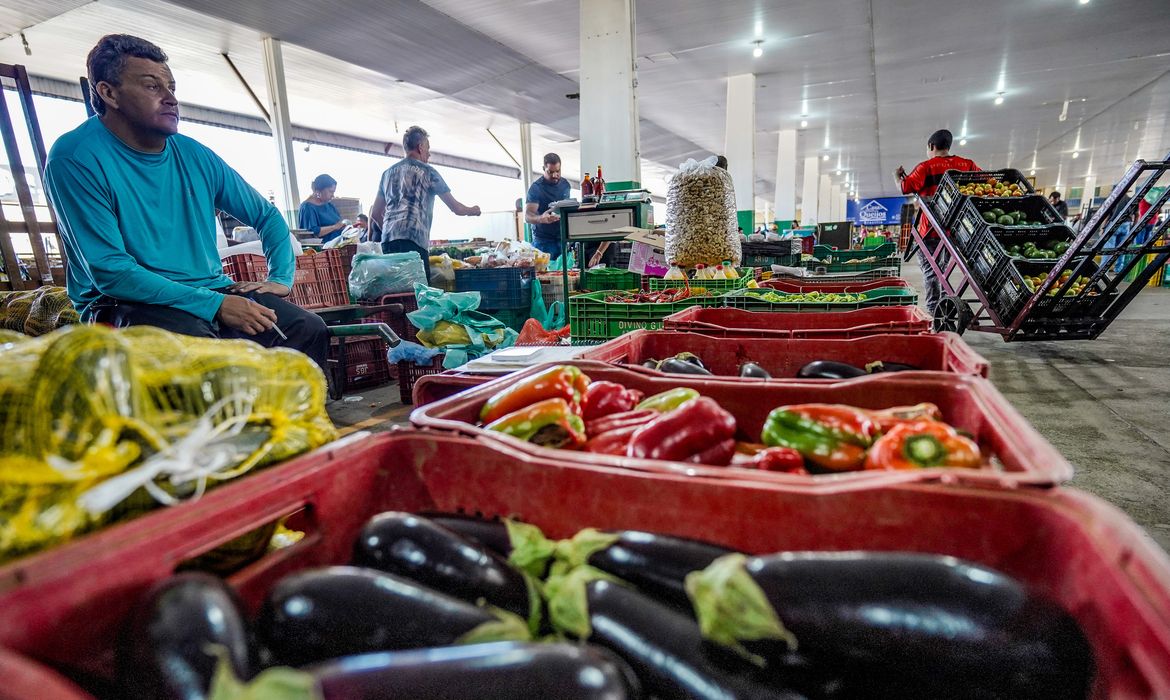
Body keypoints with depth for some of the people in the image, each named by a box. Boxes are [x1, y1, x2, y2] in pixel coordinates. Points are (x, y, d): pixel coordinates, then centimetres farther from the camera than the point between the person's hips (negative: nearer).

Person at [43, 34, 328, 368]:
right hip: (126, 304, -5)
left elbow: (267, 216, 19)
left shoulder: (195, 156, 9)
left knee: (309, 329, -16)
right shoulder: (75, 158, -7)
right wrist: (215, 305, -22)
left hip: (212, 292, 5)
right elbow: (108, 271, -15)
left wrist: (281, 278, 2)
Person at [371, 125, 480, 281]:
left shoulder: (388, 172, 23)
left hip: (387, 240, 7)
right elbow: (456, 208, 9)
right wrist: (473, 210, 28)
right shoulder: (427, 171, 5)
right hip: (414, 240, -6)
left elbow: (375, 214, 25)